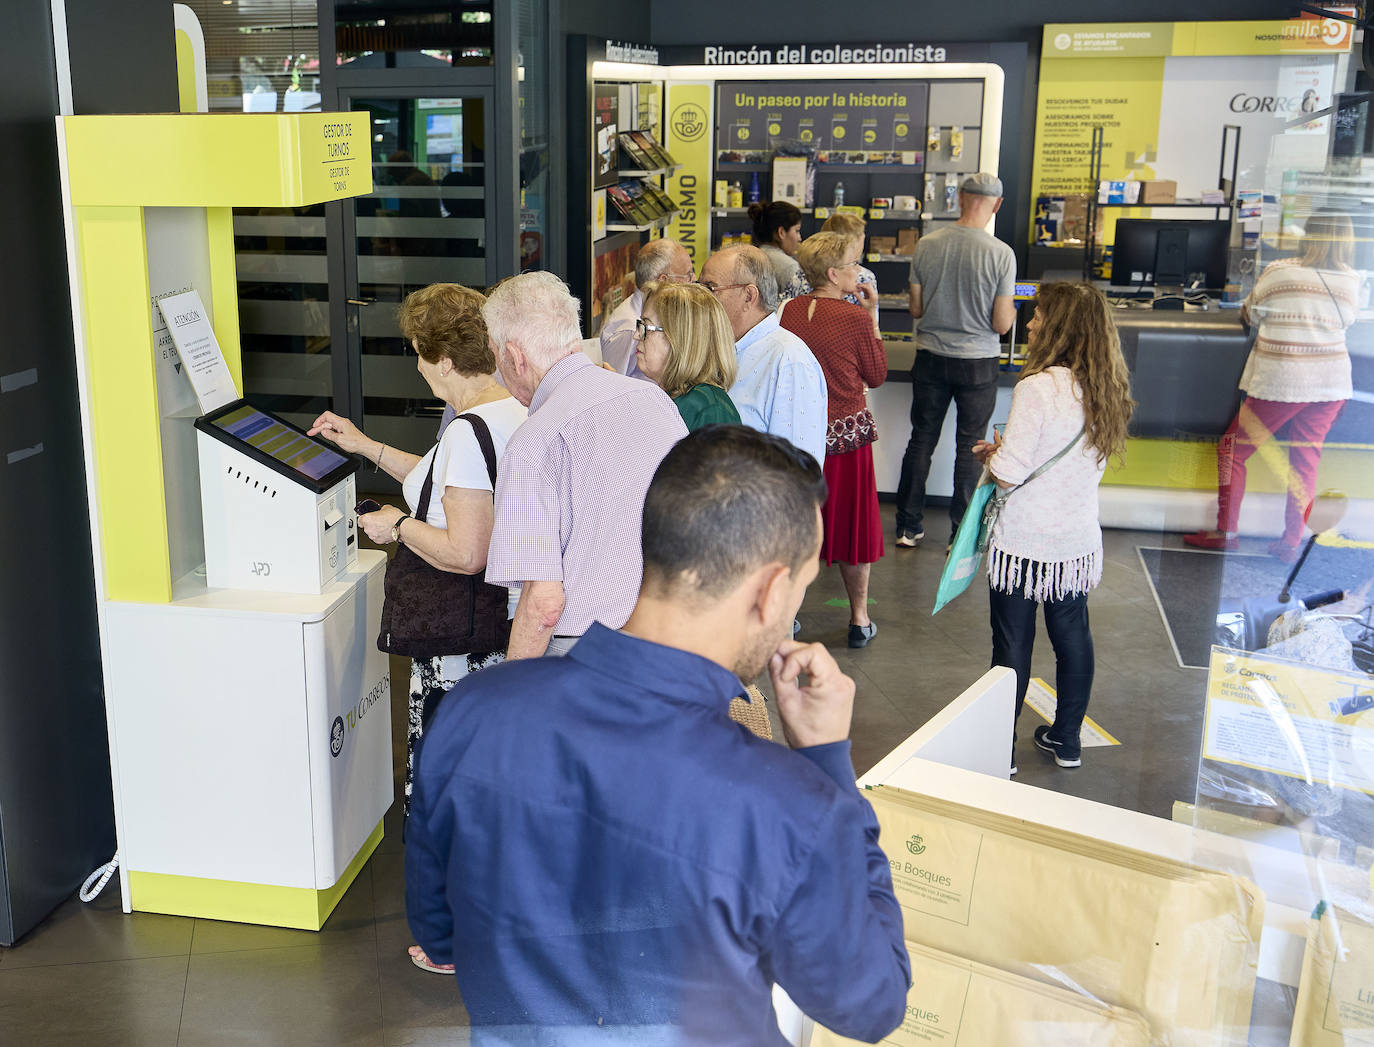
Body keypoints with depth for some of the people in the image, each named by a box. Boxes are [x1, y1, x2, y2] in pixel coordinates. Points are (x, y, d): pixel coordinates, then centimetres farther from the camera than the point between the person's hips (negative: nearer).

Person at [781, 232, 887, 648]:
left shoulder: (789, 311, -3)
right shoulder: (856, 316, -14)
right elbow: (876, 376, -1)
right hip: (846, 434, -3)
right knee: (851, 523, 10)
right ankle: (859, 619, 20)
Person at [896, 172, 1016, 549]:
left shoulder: (926, 245, -6)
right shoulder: (1001, 254, -13)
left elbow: (916, 309, 1)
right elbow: (1002, 324, -11)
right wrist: (1011, 308, 11)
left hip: (930, 359, 2)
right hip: (978, 362, -2)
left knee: (921, 440, 13)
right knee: (969, 447, 9)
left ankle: (908, 527, 18)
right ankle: (961, 533, 15)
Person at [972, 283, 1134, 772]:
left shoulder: (1037, 388, -22)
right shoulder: (1105, 390, 1)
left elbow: (1007, 474, -22)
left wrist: (990, 453, 0)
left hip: (1024, 543, -6)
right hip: (1078, 542, 6)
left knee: (1012, 643, 6)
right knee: (1072, 636, 18)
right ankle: (1067, 739, 32)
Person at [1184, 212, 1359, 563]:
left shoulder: (1279, 273, -9)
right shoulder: (1351, 281, 1)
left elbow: (1248, 314, 5)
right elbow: (1345, 321, 13)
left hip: (1280, 384, -4)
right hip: (1332, 385, 4)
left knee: (1232, 450, 8)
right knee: (1305, 459, 11)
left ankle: (1227, 531, 10)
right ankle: (1291, 541, 13)